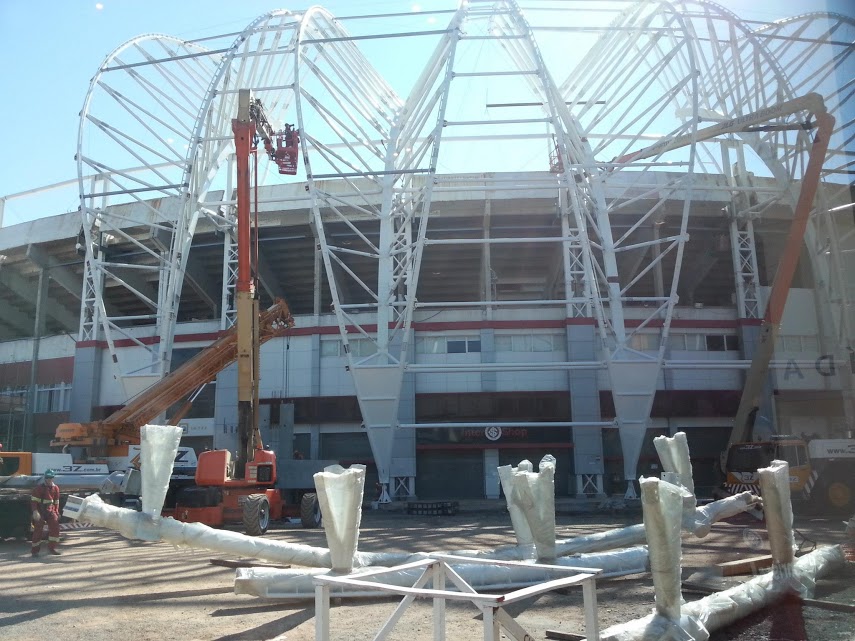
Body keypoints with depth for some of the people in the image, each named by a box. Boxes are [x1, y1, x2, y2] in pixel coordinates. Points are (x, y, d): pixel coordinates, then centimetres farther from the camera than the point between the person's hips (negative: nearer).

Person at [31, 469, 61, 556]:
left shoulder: (55, 488, 7)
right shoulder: (39, 487, -10)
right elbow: (33, 500, -14)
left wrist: (56, 512, 10)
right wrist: (35, 511, -24)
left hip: (50, 510, 5)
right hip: (40, 511, -5)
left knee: (55, 526, -7)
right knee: (38, 529, -4)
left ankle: (52, 547, 2)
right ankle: (35, 550, 6)